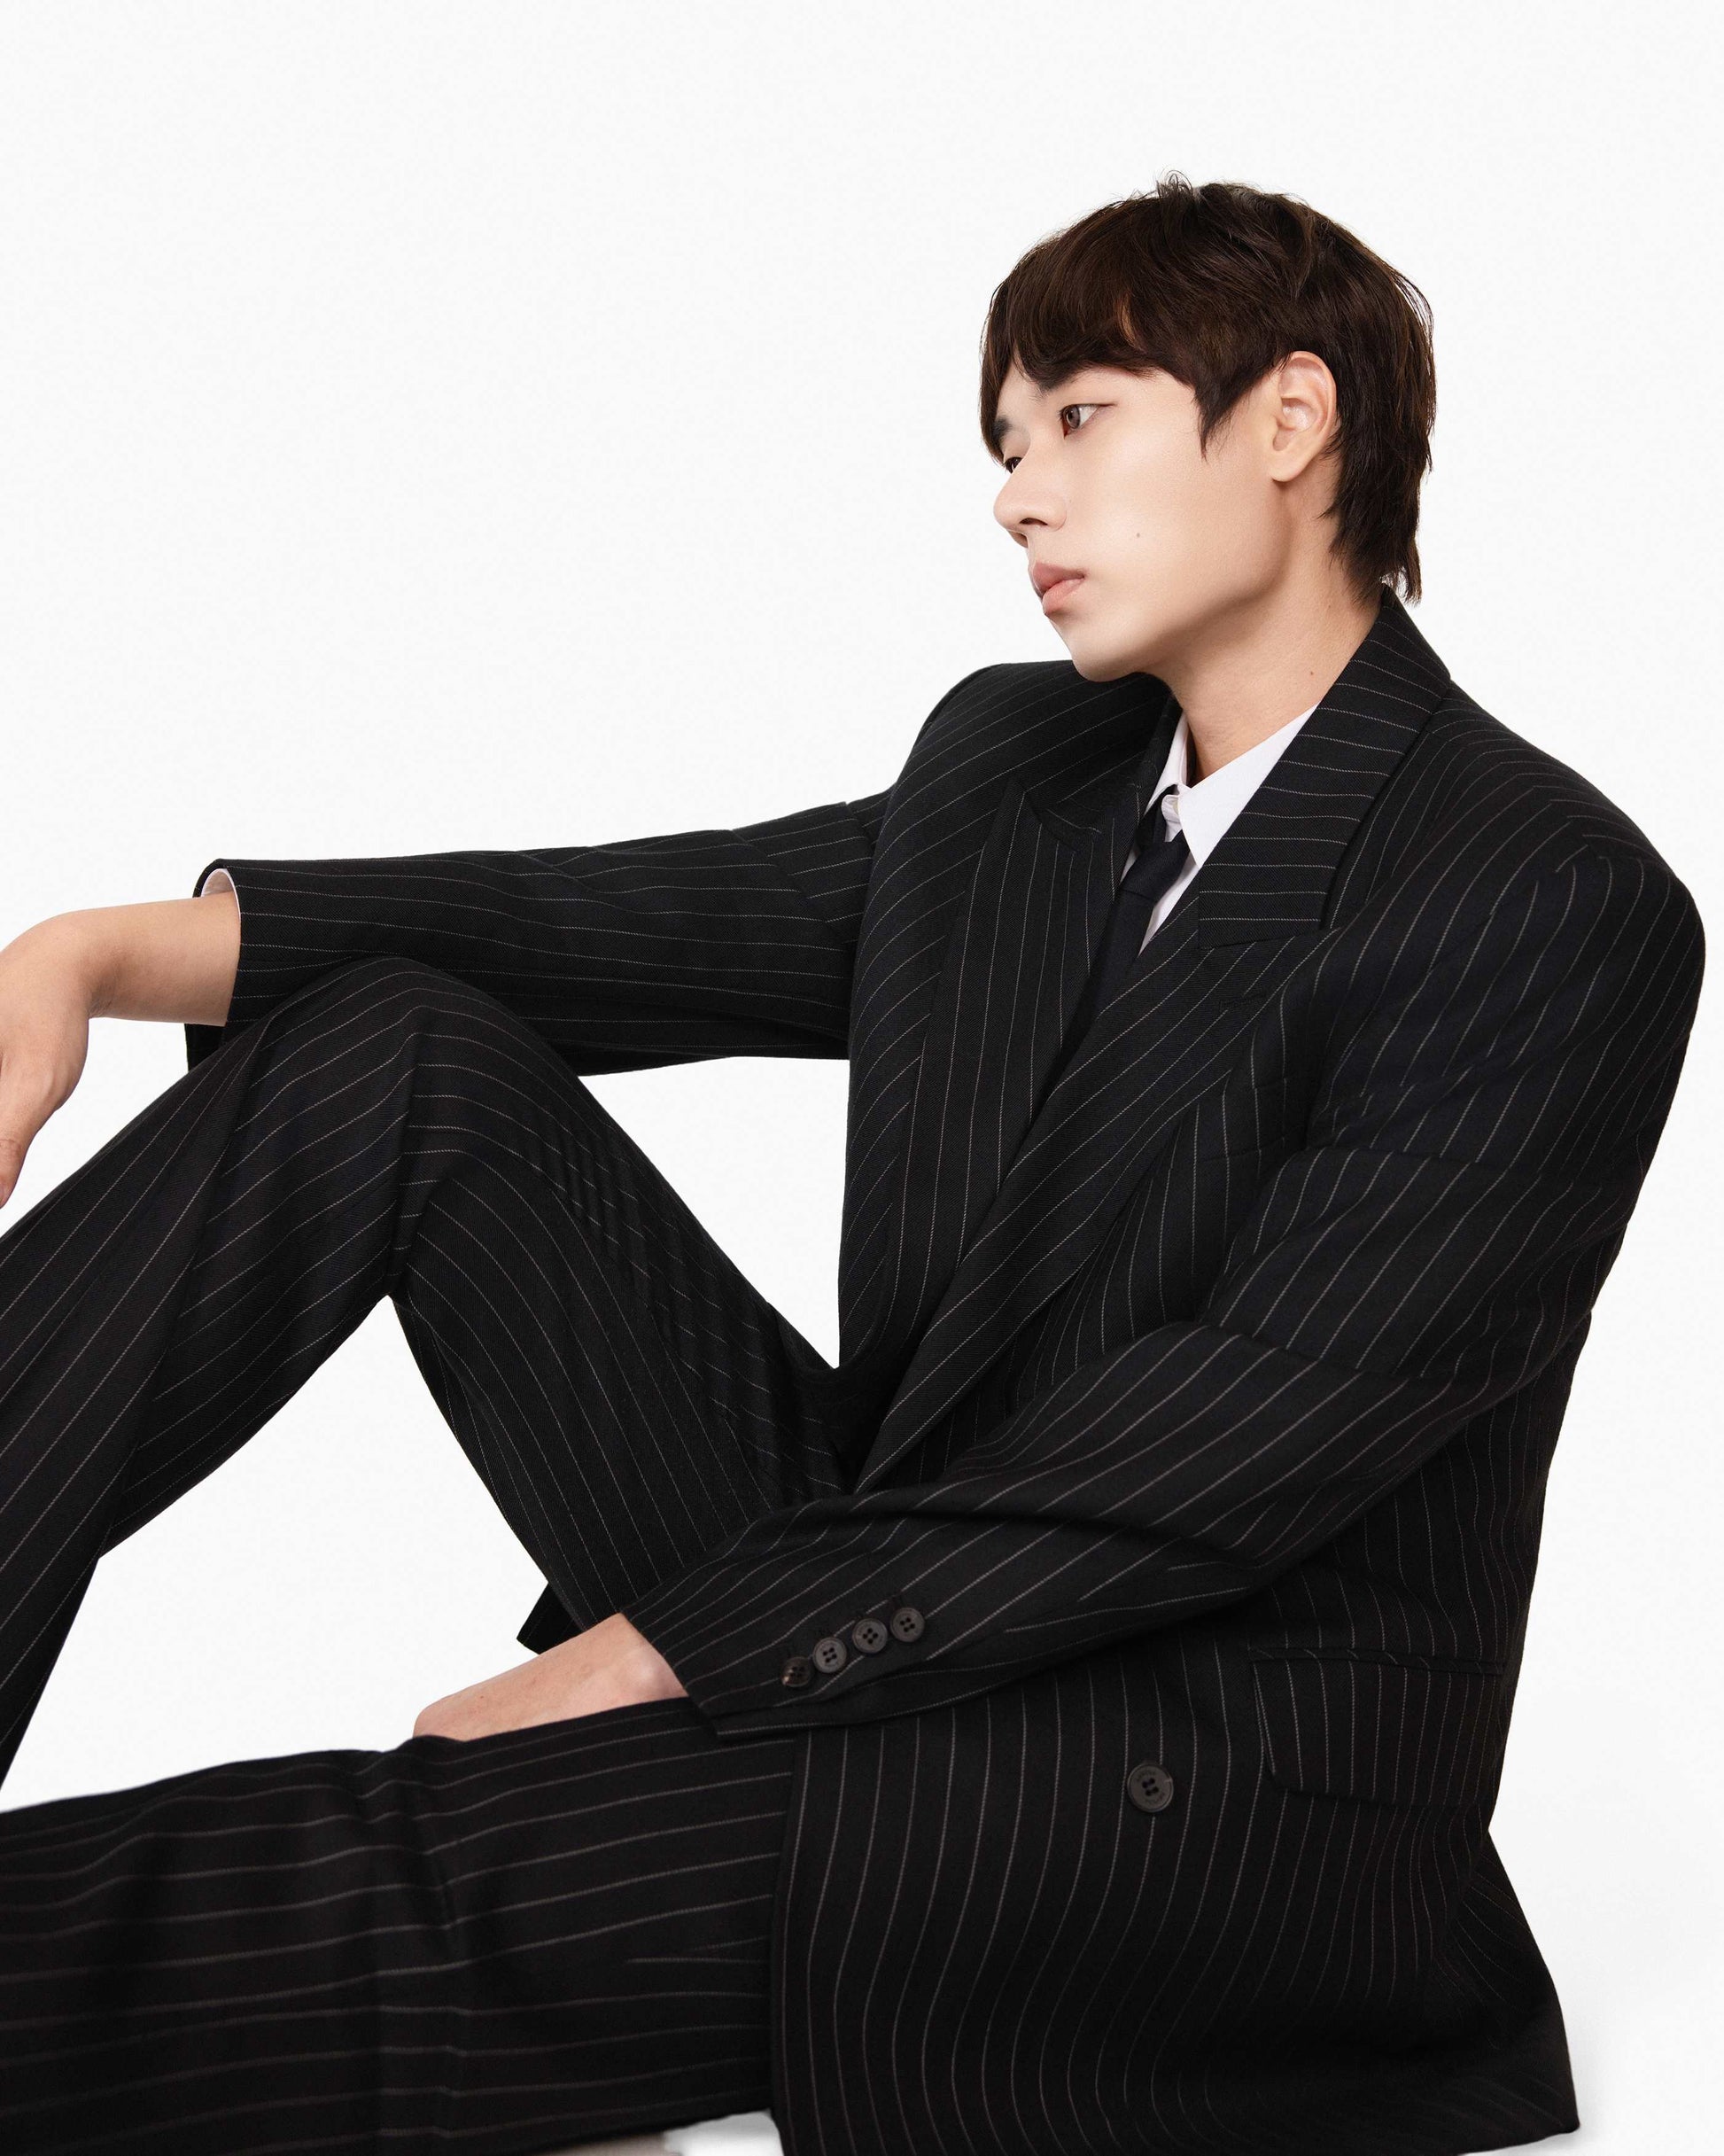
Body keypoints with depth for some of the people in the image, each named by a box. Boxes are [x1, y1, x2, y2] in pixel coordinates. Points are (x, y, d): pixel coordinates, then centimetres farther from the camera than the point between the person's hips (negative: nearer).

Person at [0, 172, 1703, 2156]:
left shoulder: (1563, 911, -15)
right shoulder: (1008, 764, 11)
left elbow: (1231, 1448, -21)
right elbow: (635, 923, 10)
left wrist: (653, 1655, -22)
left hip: (1230, 1779, -7)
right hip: (877, 1603, 7)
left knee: (420, 1865, -32)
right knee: (392, 1049, -5)